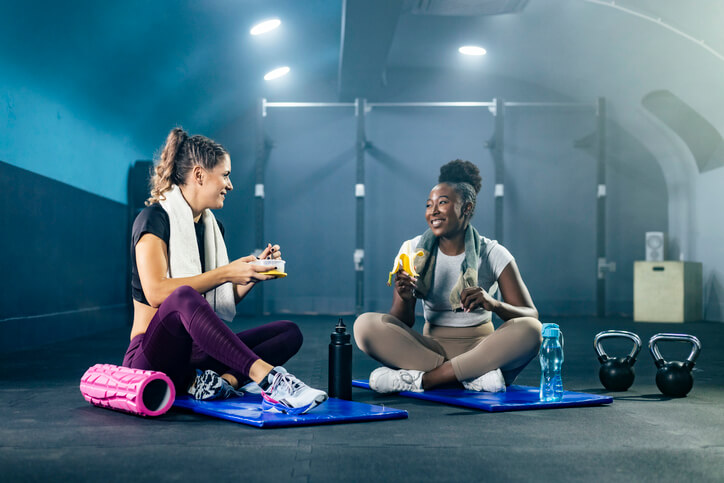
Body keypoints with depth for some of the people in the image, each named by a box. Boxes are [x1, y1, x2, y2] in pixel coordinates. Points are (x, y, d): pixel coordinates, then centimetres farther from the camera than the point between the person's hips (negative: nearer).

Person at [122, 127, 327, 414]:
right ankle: (269, 379, -46)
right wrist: (225, 273, -20)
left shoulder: (212, 226, 16)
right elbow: (155, 292, -23)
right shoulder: (155, 219, -8)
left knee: (289, 333, -8)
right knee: (184, 298, -39)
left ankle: (222, 381, -33)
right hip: (152, 357, -8)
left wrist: (253, 273, 0)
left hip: (195, 356, 8)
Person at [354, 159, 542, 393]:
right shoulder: (413, 250, 0)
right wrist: (405, 299, -26)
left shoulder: (493, 255, -5)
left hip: (481, 348, -1)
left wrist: (493, 304, -31)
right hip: (432, 346, 1)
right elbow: (403, 323, -3)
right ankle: (475, 376, -27)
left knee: (530, 331, -31)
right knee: (365, 324, -23)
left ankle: (422, 379, -29)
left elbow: (531, 316, -11)